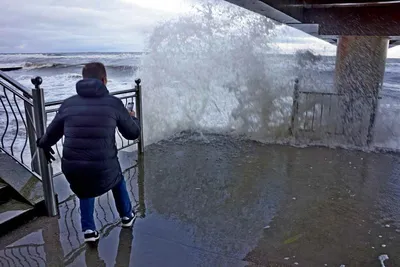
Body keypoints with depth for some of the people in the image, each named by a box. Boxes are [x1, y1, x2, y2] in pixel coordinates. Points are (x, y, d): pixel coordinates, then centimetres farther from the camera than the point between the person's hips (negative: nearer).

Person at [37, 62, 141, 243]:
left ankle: (88, 229, 29)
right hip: (103, 168, -2)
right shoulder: (113, 103, -2)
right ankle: (127, 216, 48)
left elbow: (52, 133, 18)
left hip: (72, 168, 2)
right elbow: (133, 133, 9)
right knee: (118, 180, 33)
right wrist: (133, 118, 31)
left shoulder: (68, 104, 5)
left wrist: (43, 144, 42)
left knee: (85, 191, 36)